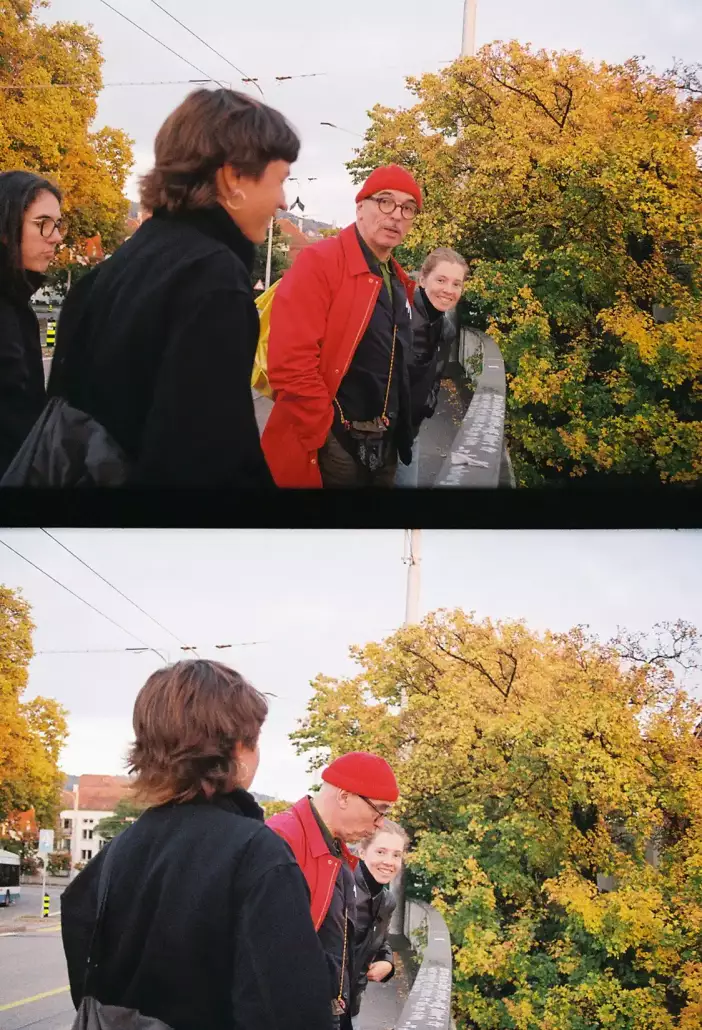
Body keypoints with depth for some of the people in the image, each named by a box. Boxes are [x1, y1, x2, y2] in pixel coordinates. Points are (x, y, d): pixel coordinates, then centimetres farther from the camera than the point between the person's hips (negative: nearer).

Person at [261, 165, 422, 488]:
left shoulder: (400, 283, 13)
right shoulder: (319, 263, -12)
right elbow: (291, 363, -21)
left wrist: (399, 435, 17)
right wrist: (324, 444, -19)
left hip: (383, 449, 8)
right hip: (329, 449, -8)